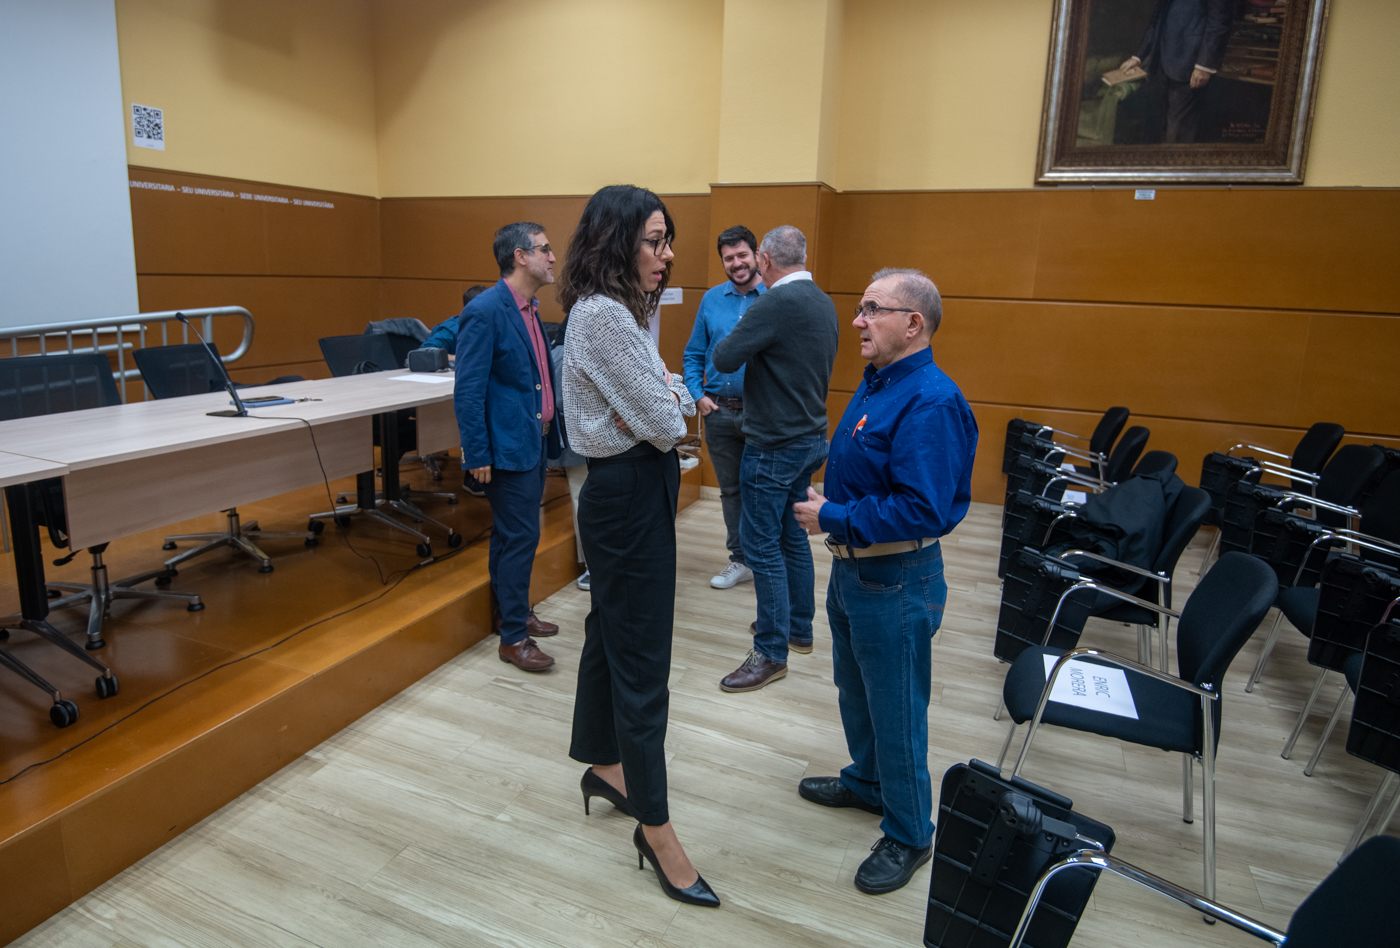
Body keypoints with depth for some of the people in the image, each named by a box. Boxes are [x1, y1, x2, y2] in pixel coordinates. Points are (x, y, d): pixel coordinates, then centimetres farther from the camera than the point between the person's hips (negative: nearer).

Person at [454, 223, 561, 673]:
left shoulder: (529, 309, 11)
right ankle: (513, 637, 10)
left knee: (511, 535, 19)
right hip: (509, 447, -9)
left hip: (534, 441, 9)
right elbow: (468, 391, -18)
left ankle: (515, 611, 33)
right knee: (520, 538, -3)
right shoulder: (485, 312, -17)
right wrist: (478, 456, -18)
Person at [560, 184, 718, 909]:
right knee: (641, 661, -1)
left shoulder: (625, 309, 13)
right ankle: (654, 828, 14)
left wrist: (664, 395, -10)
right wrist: (666, 403, -1)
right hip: (629, 494, -11)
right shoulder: (603, 314, -20)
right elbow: (664, 423, -21)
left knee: (611, 633, 21)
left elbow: (675, 402, 11)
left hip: (632, 488, 11)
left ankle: (602, 766, 40)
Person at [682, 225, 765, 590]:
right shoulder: (711, 299, 7)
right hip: (719, 412, 4)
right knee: (731, 490, 14)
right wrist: (698, 395, -1)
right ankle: (741, 560, 27)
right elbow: (694, 354, 11)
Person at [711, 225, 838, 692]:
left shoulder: (776, 303, -20)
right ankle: (799, 628, 32)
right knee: (793, 536, 19)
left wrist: (732, 337, 1)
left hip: (773, 446, -9)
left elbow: (724, 359, -20)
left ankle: (771, 652, 6)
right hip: (810, 437, 9)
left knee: (762, 546, -2)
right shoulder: (824, 303, 8)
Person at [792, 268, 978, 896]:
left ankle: (909, 835, 27)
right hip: (853, 567, 10)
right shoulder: (876, 383, 7)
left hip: (895, 582, -10)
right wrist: (828, 509, 4)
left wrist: (833, 518, -24)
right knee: (855, 689, 25)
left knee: (895, 709, 6)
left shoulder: (930, 402, -25)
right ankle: (868, 781, 48)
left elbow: (922, 510, -31)